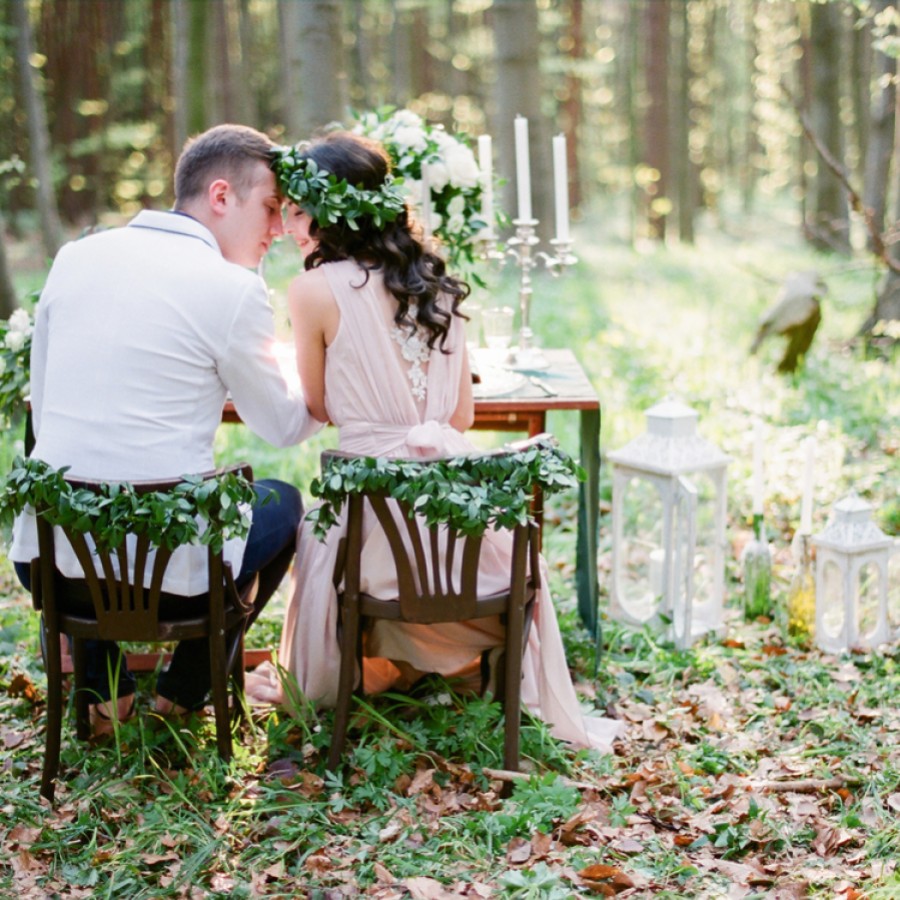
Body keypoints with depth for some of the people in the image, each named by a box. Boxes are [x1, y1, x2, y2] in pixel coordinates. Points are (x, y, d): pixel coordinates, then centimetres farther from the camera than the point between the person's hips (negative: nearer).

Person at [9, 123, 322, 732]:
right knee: (283, 502, 25)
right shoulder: (234, 288, -10)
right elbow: (284, 426, 4)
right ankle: (186, 690, 29)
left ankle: (102, 690, 31)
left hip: (48, 562, 5)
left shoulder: (75, 256, 5)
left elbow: (43, 407, 13)